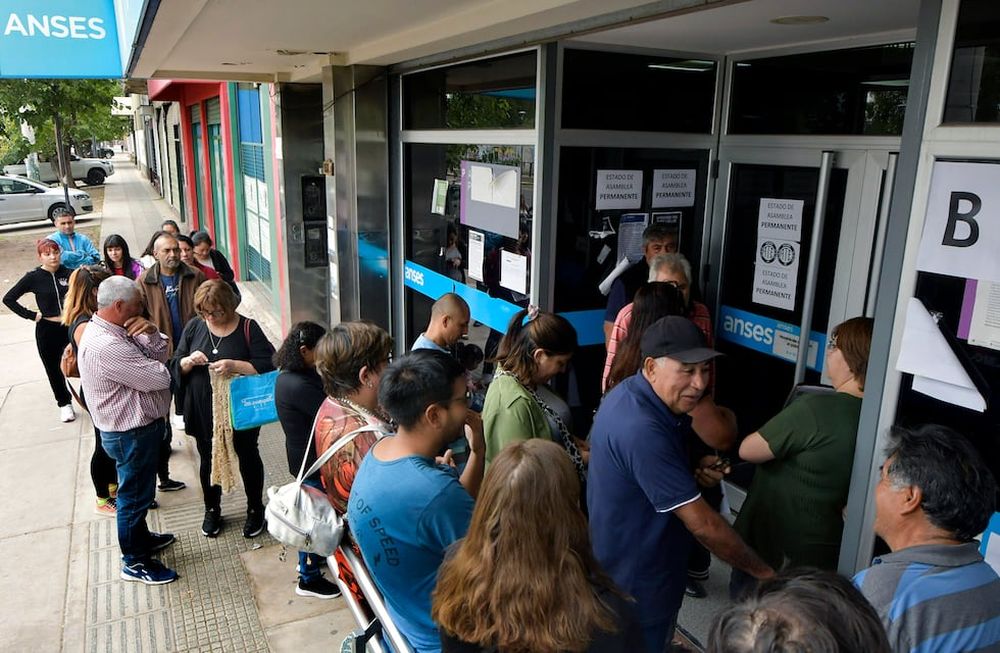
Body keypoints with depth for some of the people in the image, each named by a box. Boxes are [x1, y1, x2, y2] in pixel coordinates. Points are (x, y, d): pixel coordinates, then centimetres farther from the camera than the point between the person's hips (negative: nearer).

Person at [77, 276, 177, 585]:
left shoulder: (116, 331, 2)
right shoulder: (105, 347, -31)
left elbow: (159, 355, 2)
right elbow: (159, 377, -29)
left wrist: (151, 333, -17)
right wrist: (153, 366, -7)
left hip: (139, 426, 10)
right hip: (131, 434, -10)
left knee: (140, 490, 27)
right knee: (134, 495, 7)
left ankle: (141, 537, 47)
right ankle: (135, 562, 24)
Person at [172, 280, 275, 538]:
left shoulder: (247, 327, -12)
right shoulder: (194, 327, -1)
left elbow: (268, 365, -17)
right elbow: (176, 366, 5)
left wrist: (235, 365, -29)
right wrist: (189, 361, -17)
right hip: (203, 412, 3)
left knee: (247, 457, 14)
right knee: (208, 460, 19)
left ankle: (255, 509, 34)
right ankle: (212, 510, 41)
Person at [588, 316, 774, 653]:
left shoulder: (633, 393, -4)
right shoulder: (641, 430, -35)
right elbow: (702, 524, -30)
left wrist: (695, 469, -6)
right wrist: (762, 571, -17)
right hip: (636, 582, -9)